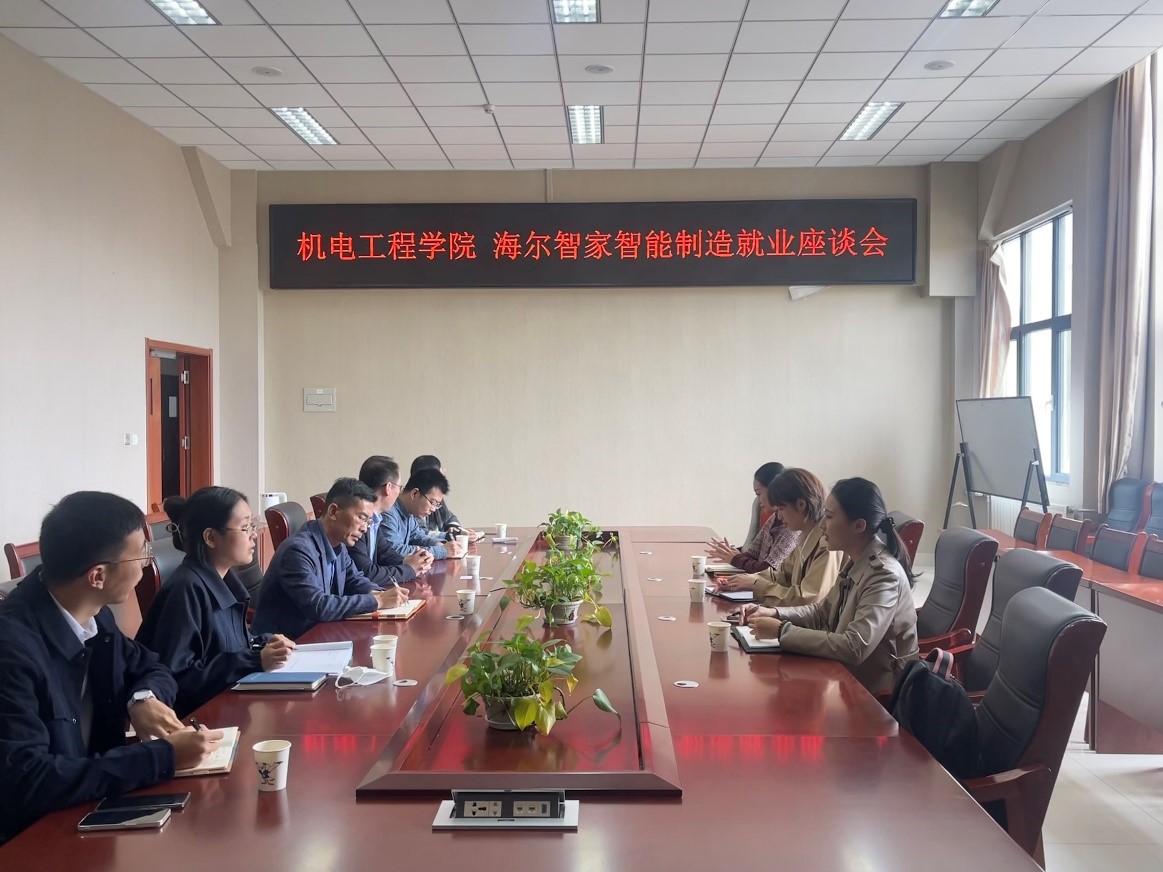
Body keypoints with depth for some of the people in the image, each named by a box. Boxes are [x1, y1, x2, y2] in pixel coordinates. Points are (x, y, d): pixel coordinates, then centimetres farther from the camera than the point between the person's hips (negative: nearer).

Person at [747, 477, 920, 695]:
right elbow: (822, 612, 13)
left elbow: (854, 648, -31)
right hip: (847, 675, 7)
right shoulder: (857, 562, 2)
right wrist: (775, 614, -3)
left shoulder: (884, 575, -23)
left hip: (878, 692, -7)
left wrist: (782, 631, -27)